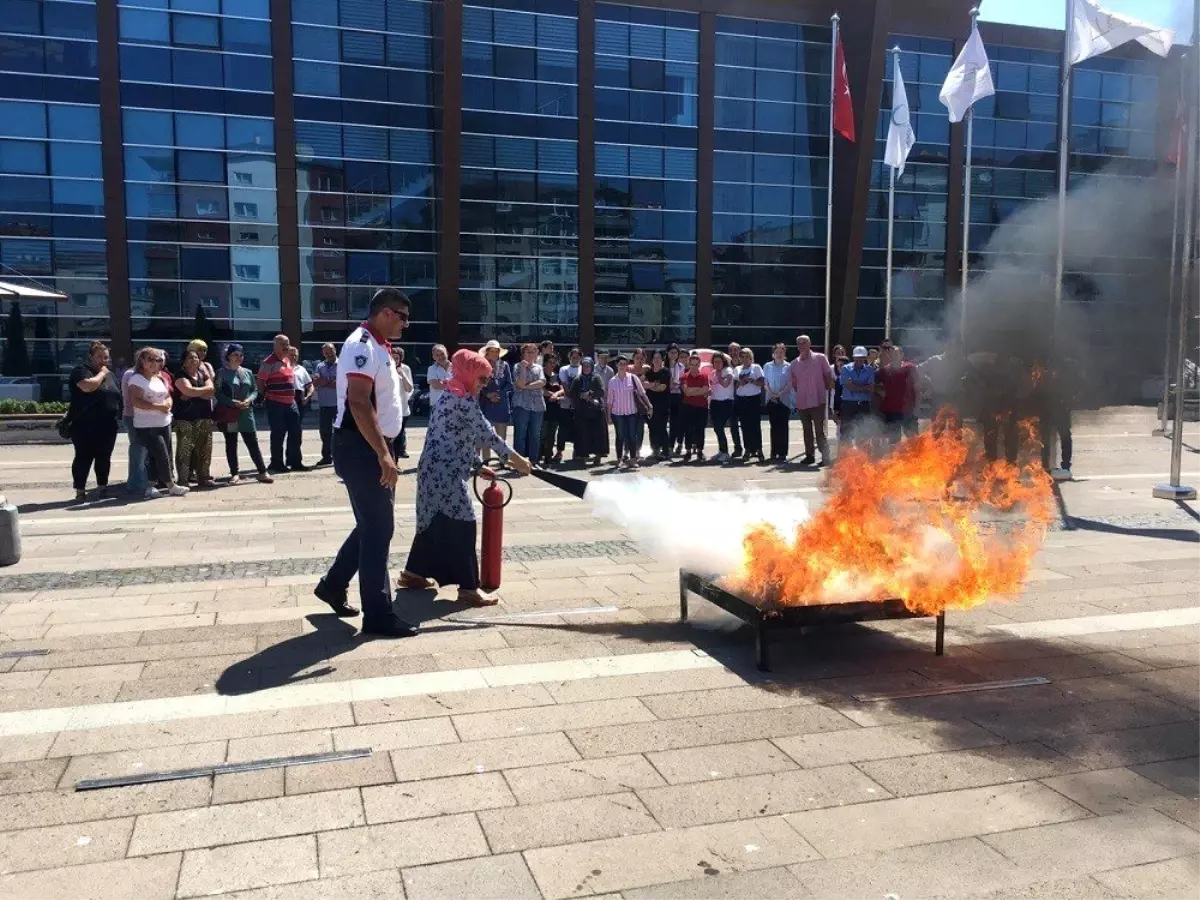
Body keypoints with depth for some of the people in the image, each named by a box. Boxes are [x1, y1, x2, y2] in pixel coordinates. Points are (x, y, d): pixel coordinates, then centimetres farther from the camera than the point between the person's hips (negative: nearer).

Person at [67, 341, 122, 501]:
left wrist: (118, 419, 16)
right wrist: (101, 373, -13)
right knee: (83, 458, -3)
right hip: (86, 426, -6)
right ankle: (80, 491, 1)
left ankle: (102, 487, 21)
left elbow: (118, 396, 22)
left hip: (108, 426, 6)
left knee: (104, 458, 11)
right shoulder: (81, 371, -6)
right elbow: (87, 386, -27)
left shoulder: (110, 374, 17)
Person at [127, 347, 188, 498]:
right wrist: (158, 407, -23)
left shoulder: (160, 379, 14)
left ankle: (150, 487, 16)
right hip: (146, 426, -8)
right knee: (162, 456, -8)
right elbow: (136, 401, -21)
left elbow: (168, 396, 19)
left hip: (164, 423, 8)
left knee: (157, 457, 9)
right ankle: (171, 486, 4)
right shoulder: (137, 379, -11)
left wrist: (168, 404, -5)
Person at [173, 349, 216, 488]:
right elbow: (189, 390, -18)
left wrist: (194, 394, -11)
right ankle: (183, 480, -4)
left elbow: (212, 392, 1)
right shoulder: (181, 376, -1)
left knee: (204, 449, 5)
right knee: (184, 450, -6)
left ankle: (203, 478, 12)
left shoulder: (203, 374, 15)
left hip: (204, 417, 5)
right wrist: (205, 389, -3)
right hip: (185, 418, -5)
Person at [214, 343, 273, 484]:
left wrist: (249, 400, -8)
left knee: (253, 443, 3)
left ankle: (263, 472, 7)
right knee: (231, 444, 5)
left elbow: (255, 390, 13)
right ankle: (234, 473, 13)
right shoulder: (222, 373, -3)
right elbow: (218, 393, -9)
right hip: (229, 414, -3)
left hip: (246, 413, 3)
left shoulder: (248, 372, 12)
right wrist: (234, 403, -18)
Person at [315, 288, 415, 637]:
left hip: (372, 447, 10)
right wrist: (383, 454, -28)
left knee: (374, 524, 17)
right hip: (360, 448, -10)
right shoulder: (363, 345, -16)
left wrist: (384, 451, 21)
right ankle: (378, 615, 3)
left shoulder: (378, 347, 15)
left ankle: (333, 584, 33)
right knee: (378, 528, -5)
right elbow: (359, 403, -26)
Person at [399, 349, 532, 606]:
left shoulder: (452, 396, 17)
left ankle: (413, 572, 29)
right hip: (446, 473, -10)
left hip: (437, 470, 10)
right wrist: (515, 458, -5)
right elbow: (486, 433, -13)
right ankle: (468, 587, -5)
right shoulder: (463, 399, -13)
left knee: (437, 521, 18)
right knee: (461, 524, -8)